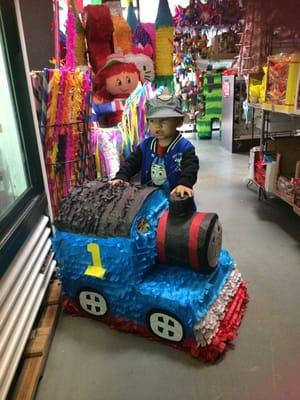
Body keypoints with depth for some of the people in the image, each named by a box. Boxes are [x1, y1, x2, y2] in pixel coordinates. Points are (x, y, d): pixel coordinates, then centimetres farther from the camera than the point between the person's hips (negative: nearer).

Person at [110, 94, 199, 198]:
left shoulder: (185, 147, -14)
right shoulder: (145, 145, 1)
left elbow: (190, 167, -26)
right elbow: (131, 162, 0)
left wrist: (184, 184, -45)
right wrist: (121, 177, -17)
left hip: (175, 196, -4)